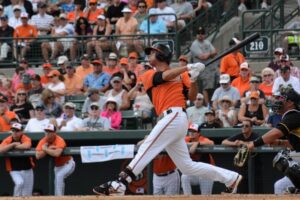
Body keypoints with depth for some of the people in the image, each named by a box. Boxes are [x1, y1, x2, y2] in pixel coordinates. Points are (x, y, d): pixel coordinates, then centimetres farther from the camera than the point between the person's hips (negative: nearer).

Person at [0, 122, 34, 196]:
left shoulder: (26, 139, -7)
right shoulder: (7, 140, -3)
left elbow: (27, 146, -31)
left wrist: (15, 147, -17)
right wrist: (13, 144, -21)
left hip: (27, 170, 1)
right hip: (14, 170, -1)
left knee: (27, 195, 5)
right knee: (19, 183, -30)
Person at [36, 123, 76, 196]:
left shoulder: (59, 140, -27)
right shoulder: (43, 141, -11)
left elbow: (57, 153, -45)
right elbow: (38, 156, -23)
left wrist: (45, 149, -32)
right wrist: (49, 149, -30)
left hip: (67, 164, -7)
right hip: (57, 166, 7)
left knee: (59, 176, -28)